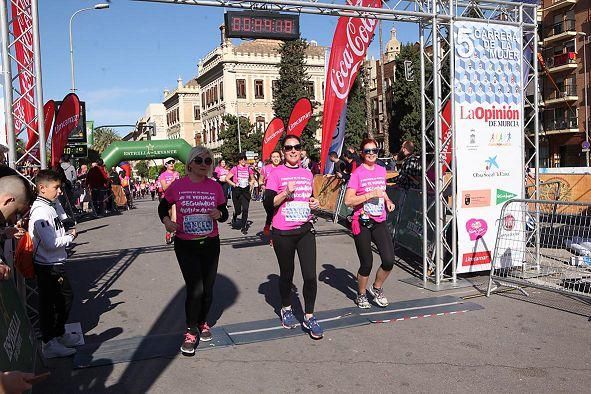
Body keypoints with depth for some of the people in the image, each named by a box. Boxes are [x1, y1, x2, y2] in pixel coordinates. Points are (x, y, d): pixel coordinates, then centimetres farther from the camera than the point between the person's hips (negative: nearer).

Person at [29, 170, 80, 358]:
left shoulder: (48, 207, 10)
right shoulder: (41, 212, -22)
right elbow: (51, 243, -27)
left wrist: (67, 234, 5)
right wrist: (70, 237, -13)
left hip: (55, 264, 10)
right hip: (48, 266, -10)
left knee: (66, 298, 20)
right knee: (50, 303, 2)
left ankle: (59, 334, 37)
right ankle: (49, 344, 15)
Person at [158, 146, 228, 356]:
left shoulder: (215, 187, -2)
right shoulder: (177, 186, -7)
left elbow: (224, 213, 9)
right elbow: (163, 206, 7)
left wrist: (219, 214, -14)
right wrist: (166, 220, -13)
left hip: (210, 244, 3)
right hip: (185, 246, -2)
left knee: (207, 288, 12)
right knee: (195, 289, -8)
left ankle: (202, 322, 38)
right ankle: (191, 332, 13)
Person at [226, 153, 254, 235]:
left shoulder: (249, 169, 6)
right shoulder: (235, 168, -4)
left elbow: (252, 179, 20)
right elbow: (227, 178, -2)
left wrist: (251, 183, 2)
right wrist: (233, 184, -11)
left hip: (246, 191, 2)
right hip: (237, 191, -2)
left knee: (245, 209, -6)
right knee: (238, 210, 1)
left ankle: (243, 227, 4)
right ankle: (234, 217, 38)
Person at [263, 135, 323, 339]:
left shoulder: (307, 173, 10)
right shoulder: (277, 173, -5)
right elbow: (268, 202, -10)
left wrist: (314, 203, 4)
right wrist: (286, 192, -23)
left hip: (305, 230, 3)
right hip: (283, 233, -3)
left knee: (310, 276, -4)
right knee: (286, 275, 13)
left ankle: (309, 317, 12)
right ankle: (286, 309, 37)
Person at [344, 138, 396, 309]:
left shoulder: (382, 170, 9)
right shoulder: (357, 173, -9)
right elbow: (348, 200, -16)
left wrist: (388, 201, 8)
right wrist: (371, 194, -20)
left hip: (379, 222, 5)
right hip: (362, 224, -5)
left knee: (389, 261, -5)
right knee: (366, 264, 3)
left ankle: (376, 288, 22)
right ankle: (361, 295, 28)